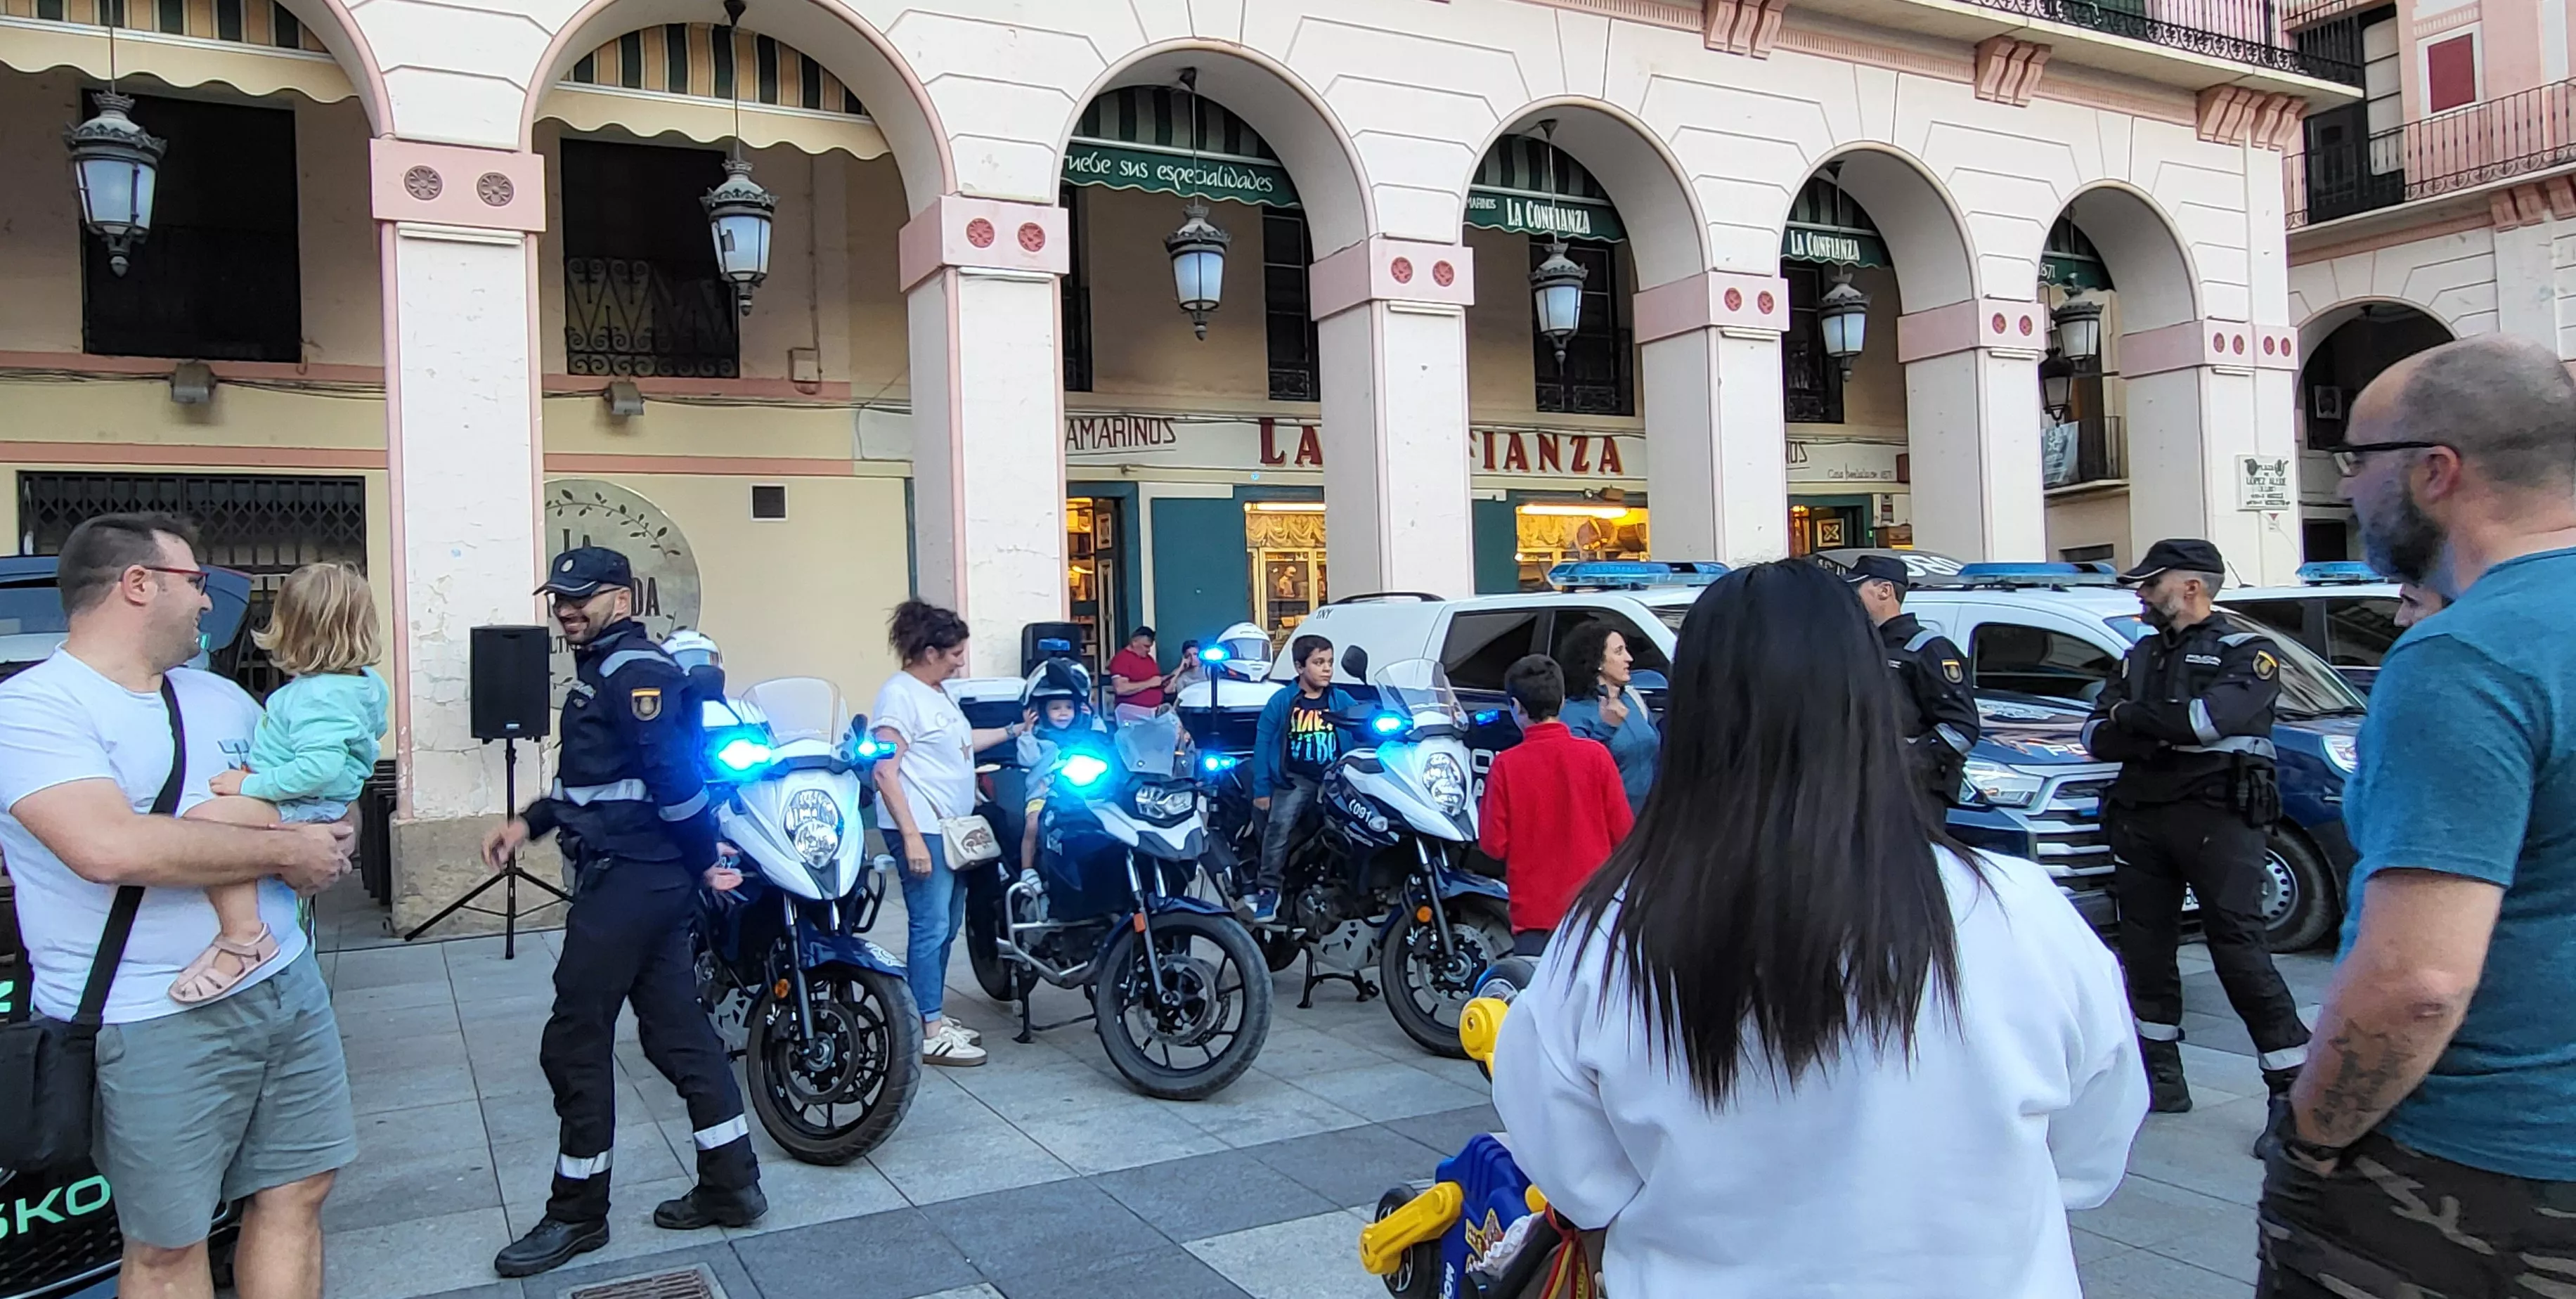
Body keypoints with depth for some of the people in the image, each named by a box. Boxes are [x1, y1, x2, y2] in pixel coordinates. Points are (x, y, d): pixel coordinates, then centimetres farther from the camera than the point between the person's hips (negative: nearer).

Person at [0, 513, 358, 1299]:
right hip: (153, 1024, -7)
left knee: (298, 1191, 12)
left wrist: (327, 845, 0)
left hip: (287, 986, 7)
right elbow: (113, 848, -26)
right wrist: (285, 851, -17)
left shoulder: (221, 698, 14)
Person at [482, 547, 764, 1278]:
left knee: (574, 1044, -1)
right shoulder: (601, 670, 18)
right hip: (647, 880, 10)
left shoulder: (635, 671, -15)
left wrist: (702, 860, -14)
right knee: (676, 1030, 12)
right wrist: (531, 822, 13)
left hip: (627, 881, -10)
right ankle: (731, 1186, 18)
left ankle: (577, 1214, 12)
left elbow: (676, 776, -23)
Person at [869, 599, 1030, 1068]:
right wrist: (912, 836, -24)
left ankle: (935, 1015, 24)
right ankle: (930, 1034, -2)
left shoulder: (936, 692, 15)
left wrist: (1013, 731, 30)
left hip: (953, 826, 10)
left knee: (947, 926, 14)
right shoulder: (900, 695, -14)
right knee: (930, 928, -7)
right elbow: (885, 771, -19)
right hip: (923, 830, -10)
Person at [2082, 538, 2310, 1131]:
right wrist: (2164, 731, -10)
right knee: (2145, 947, 9)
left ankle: (2294, 1087, -3)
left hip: (2217, 815, -7)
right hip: (2140, 816, 7)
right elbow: (2096, 736, 8)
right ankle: (2161, 1075, 20)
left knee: (2238, 947, -10)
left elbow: (2213, 718, -20)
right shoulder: (2141, 655, 19)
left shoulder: (2246, 653, 0)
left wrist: (2131, 715, -6)